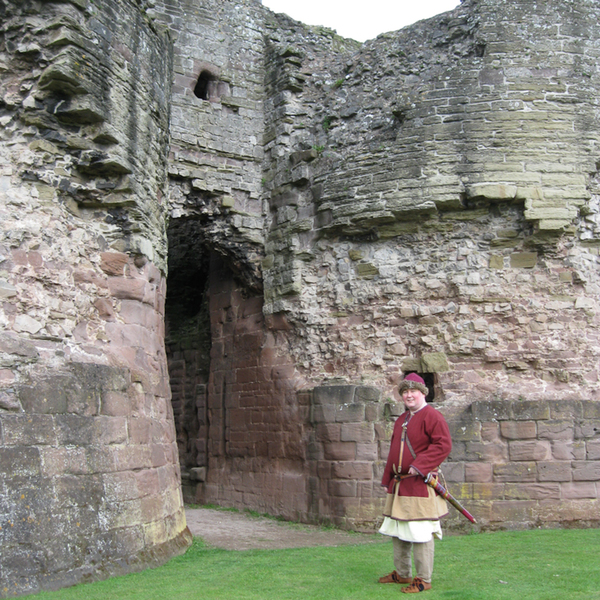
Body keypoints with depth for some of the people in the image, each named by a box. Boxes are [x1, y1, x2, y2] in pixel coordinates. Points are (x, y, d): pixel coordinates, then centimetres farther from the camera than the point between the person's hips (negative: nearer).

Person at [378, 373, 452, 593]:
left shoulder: (431, 416, -8)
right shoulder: (401, 420, 17)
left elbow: (443, 445, -18)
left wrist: (419, 465, -23)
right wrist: (388, 480, 18)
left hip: (420, 486, -9)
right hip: (399, 485, 9)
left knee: (420, 533, -5)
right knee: (397, 531, 16)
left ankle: (423, 580, 5)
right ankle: (402, 574, 30)